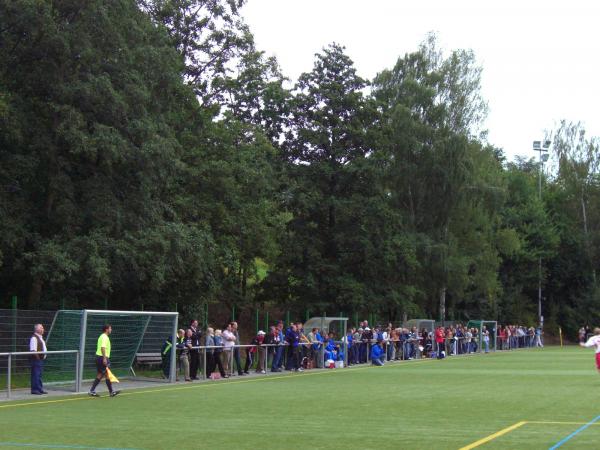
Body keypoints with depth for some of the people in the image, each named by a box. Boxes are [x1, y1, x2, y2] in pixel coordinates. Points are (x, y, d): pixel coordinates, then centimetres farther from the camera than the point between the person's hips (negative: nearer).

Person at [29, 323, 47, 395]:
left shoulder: (41, 337, 18)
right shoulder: (34, 338, -14)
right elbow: (33, 350, -20)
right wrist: (37, 357, -18)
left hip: (41, 359, 10)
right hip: (36, 359, -10)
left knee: (40, 374, 13)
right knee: (36, 374, -8)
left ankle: (40, 389, 19)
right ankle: (35, 389, -6)